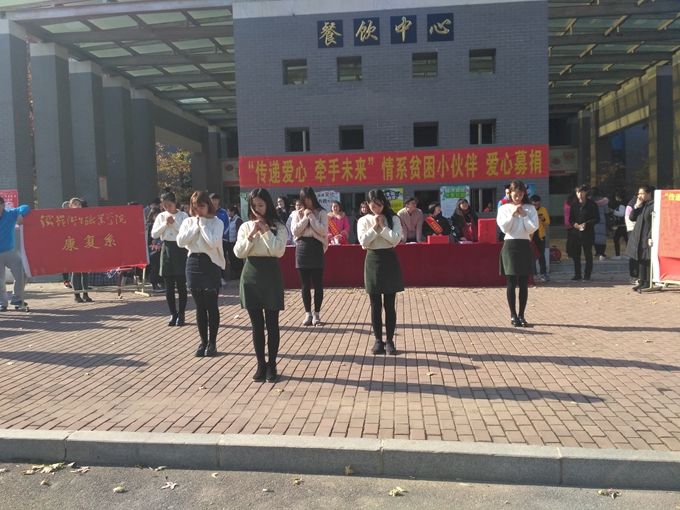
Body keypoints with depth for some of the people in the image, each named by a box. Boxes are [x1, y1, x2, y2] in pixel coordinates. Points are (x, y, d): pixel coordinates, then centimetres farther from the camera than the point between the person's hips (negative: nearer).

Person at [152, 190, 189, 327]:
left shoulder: (183, 215, -2)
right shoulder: (161, 216, 7)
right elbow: (154, 234, 0)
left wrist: (174, 223, -15)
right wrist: (165, 224, -9)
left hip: (180, 249, -3)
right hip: (166, 249, 3)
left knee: (181, 284, 1)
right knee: (169, 286, 6)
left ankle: (181, 314, 12)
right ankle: (173, 314, 17)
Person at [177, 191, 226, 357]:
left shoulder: (217, 222, -3)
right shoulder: (188, 221, 8)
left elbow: (213, 243, -19)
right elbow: (180, 242, -4)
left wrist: (202, 224, -10)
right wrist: (196, 226, -6)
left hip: (210, 264, -4)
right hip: (193, 263, 4)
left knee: (211, 306, 1)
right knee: (200, 306, 9)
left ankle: (212, 342, 12)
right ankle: (203, 342, 18)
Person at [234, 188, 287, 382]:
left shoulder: (278, 226, -1)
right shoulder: (245, 226, 7)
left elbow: (278, 251, -14)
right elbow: (238, 252, -2)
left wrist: (265, 231, -13)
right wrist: (252, 234, -11)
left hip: (270, 274, -3)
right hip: (250, 274, 3)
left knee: (272, 323, 4)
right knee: (257, 324, 8)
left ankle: (272, 365, 15)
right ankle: (261, 365, 19)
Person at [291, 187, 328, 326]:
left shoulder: (321, 213, 2)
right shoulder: (297, 214, 8)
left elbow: (323, 231, -10)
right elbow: (295, 232, -3)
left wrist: (311, 216, -9)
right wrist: (305, 217, -7)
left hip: (316, 248, -2)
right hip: (302, 248, 2)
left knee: (318, 283, 1)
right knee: (305, 283, 5)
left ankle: (316, 314, 10)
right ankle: (308, 313, 12)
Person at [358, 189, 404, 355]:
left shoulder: (393, 219, 1)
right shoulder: (364, 221, 3)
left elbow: (396, 239, -11)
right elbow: (363, 242, -9)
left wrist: (382, 226, -10)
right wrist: (375, 226, -10)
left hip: (389, 260, 0)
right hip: (372, 260, 1)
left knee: (390, 304, 3)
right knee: (375, 304, 5)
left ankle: (390, 340, 11)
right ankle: (378, 340, 15)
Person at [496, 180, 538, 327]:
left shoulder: (530, 208, 6)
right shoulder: (504, 208, 3)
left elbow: (533, 229, -4)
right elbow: (504, 228, -8)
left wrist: (524, 215, -8)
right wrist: (513, 214, -11)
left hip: (525, 246, 2)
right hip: (510, 246, -1)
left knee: (524, 283, 3)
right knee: (512, 283, -1)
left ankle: (521, 315, 12)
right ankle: (513, 315, 8)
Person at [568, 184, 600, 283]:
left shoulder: (592, 205, -4)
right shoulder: (574, 205, 9)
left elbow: (597, 219, -4)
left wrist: (586, 224, -18)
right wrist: (574, 224, -9)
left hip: (588, 234, -4)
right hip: (576, 233, 4)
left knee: (588, 255, 3)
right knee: (575, 255, 7)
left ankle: (587, 276, 11)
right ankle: (577, 275, 19)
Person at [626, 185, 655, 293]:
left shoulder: (653, 205, -10)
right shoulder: (641, 205, 14)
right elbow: (632, 218, 10)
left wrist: (650, 237, -21)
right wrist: (636, 206, -1)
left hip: (647, 237, -8)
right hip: (638, 237, 8)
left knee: (647, 260, -4)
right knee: (641, 260, 11)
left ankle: (648, 283, 0)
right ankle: (642, 282, 17)